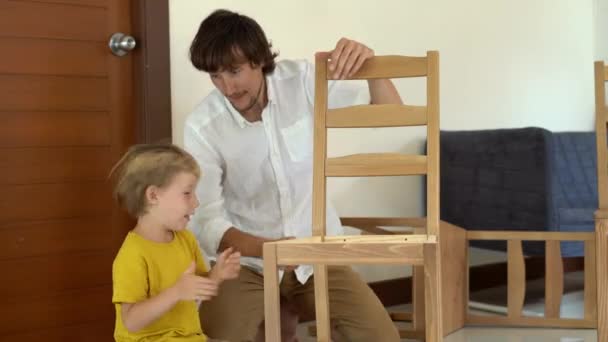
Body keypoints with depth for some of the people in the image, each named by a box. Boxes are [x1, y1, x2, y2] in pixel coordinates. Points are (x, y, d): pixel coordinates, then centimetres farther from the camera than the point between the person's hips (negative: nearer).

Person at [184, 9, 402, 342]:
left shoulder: (302, 81, -10)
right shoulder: (201, 126, -15)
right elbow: (207, 220, -16)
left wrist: (370, 62, -30)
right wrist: (268, 249, -34)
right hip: (248, 263, -1)